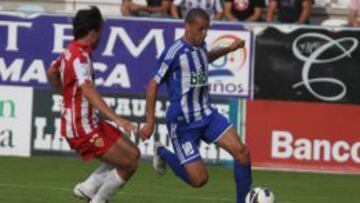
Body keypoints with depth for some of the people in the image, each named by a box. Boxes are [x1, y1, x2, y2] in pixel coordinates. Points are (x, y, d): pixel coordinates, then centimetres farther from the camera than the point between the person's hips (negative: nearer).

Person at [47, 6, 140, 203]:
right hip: (83, 130, -10)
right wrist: (117, 118, -47)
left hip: (89, 122, 10)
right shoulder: (79, 57, -23)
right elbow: (88, 91, -38)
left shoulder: (71, 51, 8)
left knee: (132, 154, 12)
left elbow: (52, 72, 27)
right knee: (128, 165, -5)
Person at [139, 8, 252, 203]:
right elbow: (153, 85, -12)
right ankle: (162, 153, 20)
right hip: (182, 123, -7)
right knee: (199, 179, -7)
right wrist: (150, 122, -12)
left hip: (207, 115, 7)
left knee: (241, 152, -13)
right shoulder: (174, 53, -18)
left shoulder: (200, 46, 4)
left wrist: (229, 49, 23)